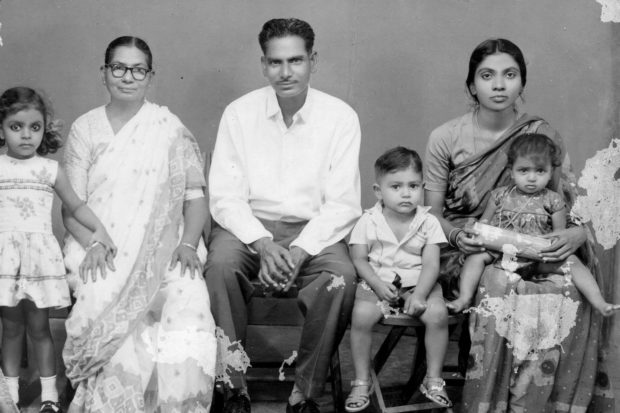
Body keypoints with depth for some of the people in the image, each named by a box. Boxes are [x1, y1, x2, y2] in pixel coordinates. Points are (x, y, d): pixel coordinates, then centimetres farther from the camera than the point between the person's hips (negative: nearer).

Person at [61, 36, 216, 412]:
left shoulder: (169, 129, 11)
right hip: (102, 253, 1)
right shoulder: (85, 130, 14)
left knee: (190, 306, -30)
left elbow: (195, 197, 7)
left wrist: (188, 244, -10)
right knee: (109, 305, -32)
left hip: (163, 250, 0)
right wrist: (93, 244, -11)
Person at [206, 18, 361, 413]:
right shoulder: (239, 113, 0)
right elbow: (224, 195, -4)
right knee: (220, 266, -31)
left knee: (342, 276, -30)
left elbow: (343, 202, -5)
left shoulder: (341, 117, -2)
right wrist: (262, 243, -21)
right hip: (248, 225, 0)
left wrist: (300, 251, -20)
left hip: (313, 229, 0)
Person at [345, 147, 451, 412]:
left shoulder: (428, 222, -1)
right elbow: (359, 259, -1)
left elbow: (431, 264, -6)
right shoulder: (368, 221, -1)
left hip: (418, 282, 1)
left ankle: (433, 379, -8)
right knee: (361, 315, -28)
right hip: (377, 281, 0)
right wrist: (378, 284, -17)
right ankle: (362, 382, -11)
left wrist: (420, 294, -21)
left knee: (437, 314, -27)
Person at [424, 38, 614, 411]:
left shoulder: (543, 137, 3)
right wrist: (457, 236, -18)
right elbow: (432, 214, 4)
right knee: (500, 291, -33)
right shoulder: (446, 139, 0)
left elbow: (575, 206, 3)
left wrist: (577, 233, -20)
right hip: (465, 253, -1)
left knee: (570, 294, -28)